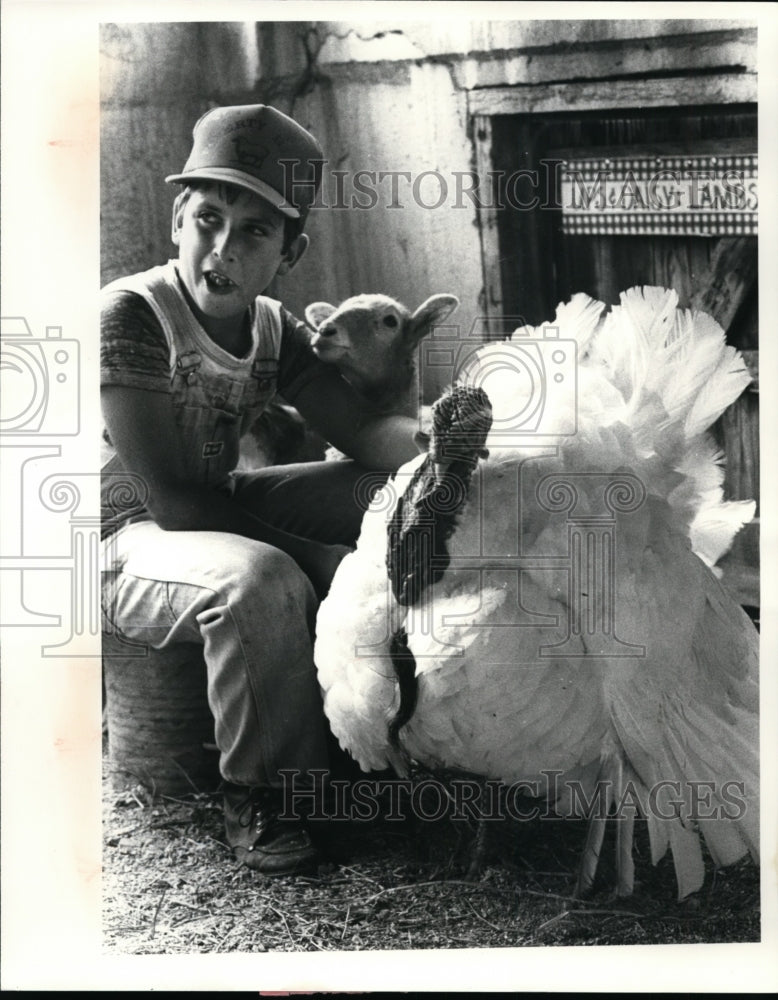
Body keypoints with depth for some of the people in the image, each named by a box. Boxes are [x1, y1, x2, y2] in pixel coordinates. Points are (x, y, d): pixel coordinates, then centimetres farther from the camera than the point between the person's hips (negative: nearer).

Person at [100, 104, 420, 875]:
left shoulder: (275, 329, -1)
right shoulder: (128, 314, -22)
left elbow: (364, 433, -9)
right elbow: (171, 502, -25)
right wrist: (315, 552, -26)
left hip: (223, 509, 8)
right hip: (130, 545, -7)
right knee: (263, 580, -37)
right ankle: (256, 798, -15)